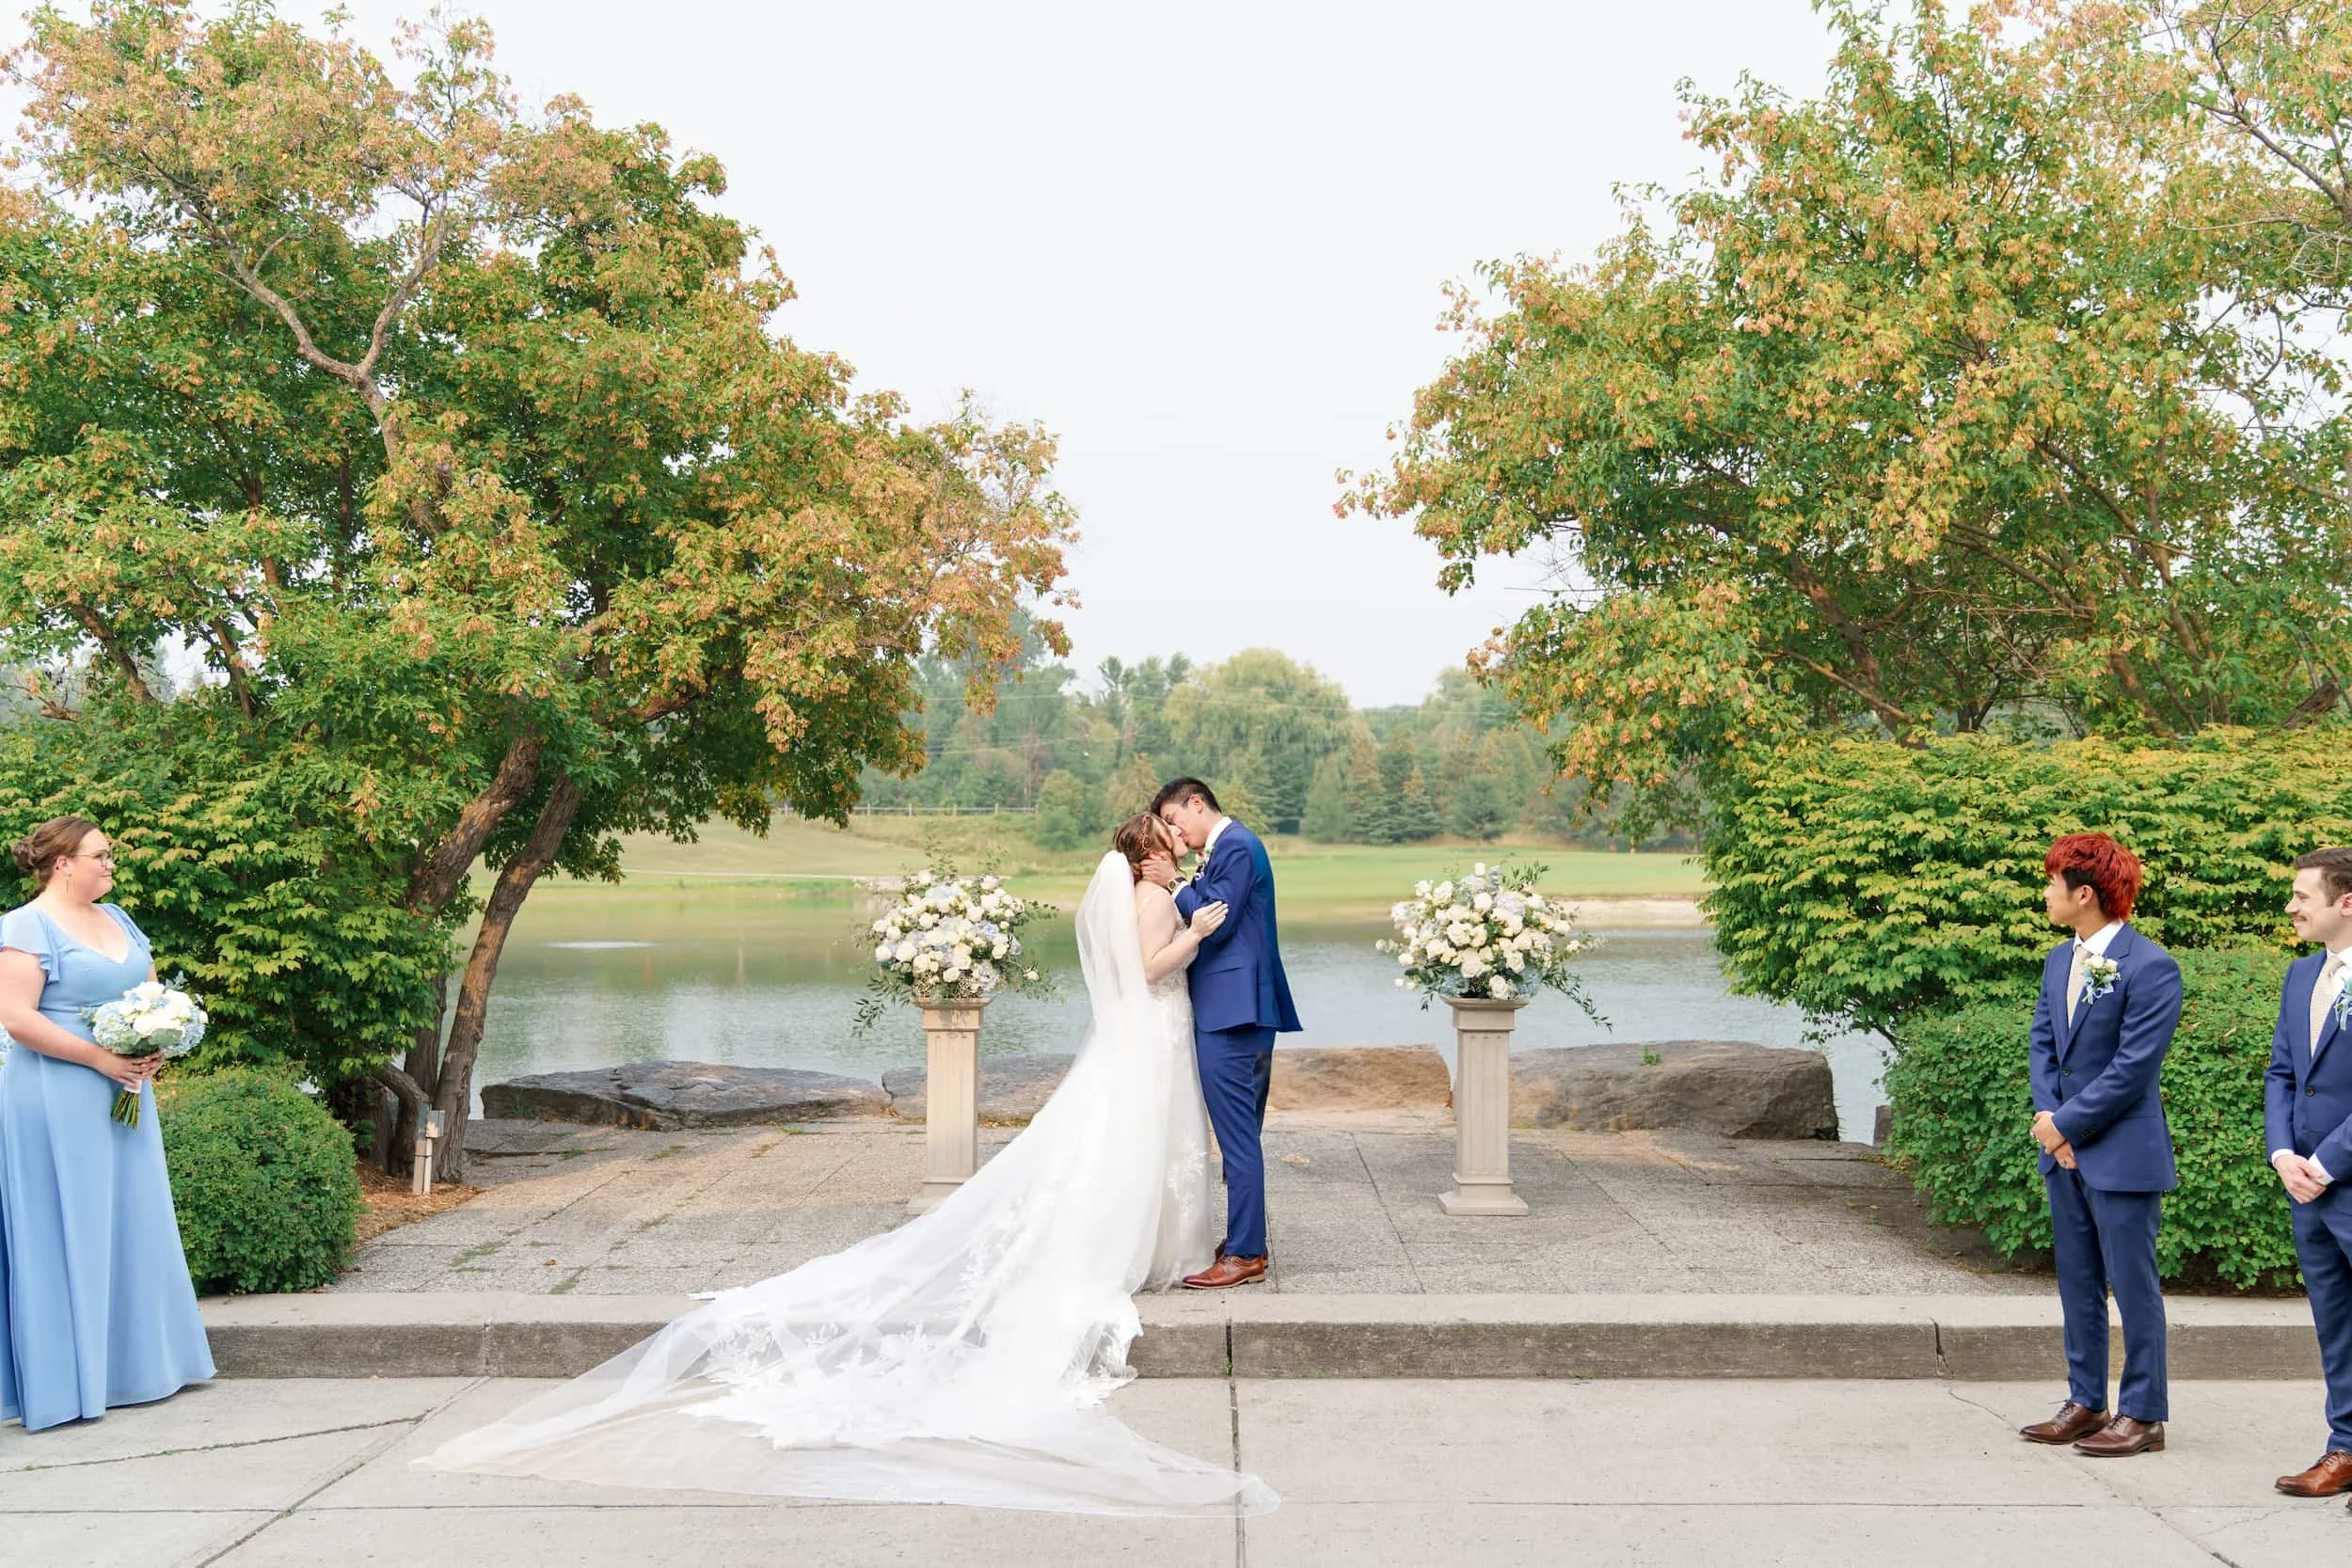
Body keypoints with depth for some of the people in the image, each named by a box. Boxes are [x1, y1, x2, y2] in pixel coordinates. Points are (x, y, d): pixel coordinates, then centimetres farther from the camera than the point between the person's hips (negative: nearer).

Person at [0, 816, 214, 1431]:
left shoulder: (117, 920, 14)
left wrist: (155, 1046, 0)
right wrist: (100, 1059, -20)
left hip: (124, 1097, 8)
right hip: (56, 1101, -8)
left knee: (129, 1224, 11)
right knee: (64, 1232, -3)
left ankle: (131, 1362, 21)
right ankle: (63, 1381, 4)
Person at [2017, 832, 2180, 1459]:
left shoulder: (2149, 966, -16)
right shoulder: (2059, 961, 10)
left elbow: (2133, 1067, -18)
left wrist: (2066, 1124, -14)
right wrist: (2045, 1113, -4)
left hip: (2123, 1154, -8)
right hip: (2065, 1149, 8)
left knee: (2133, 1285, 1)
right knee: (2077, 1284, 15)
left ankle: (2143, 1415, 10)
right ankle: (2086, 1403, 25)